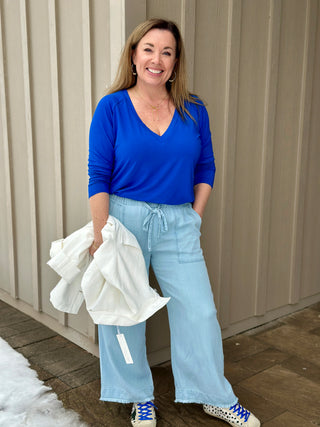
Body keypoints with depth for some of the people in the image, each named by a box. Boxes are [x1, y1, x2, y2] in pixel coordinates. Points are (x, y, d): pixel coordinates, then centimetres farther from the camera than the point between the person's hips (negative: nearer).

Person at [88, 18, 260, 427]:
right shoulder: (111, 108, -4)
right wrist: (100, 236, -10)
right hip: (125, 218, -1)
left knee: (199, 312, 5)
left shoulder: (193, 111, 4)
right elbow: (98, 177, -6)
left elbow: (205, 168, 11)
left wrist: (194, 216, 3)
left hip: (179, 224, 2)